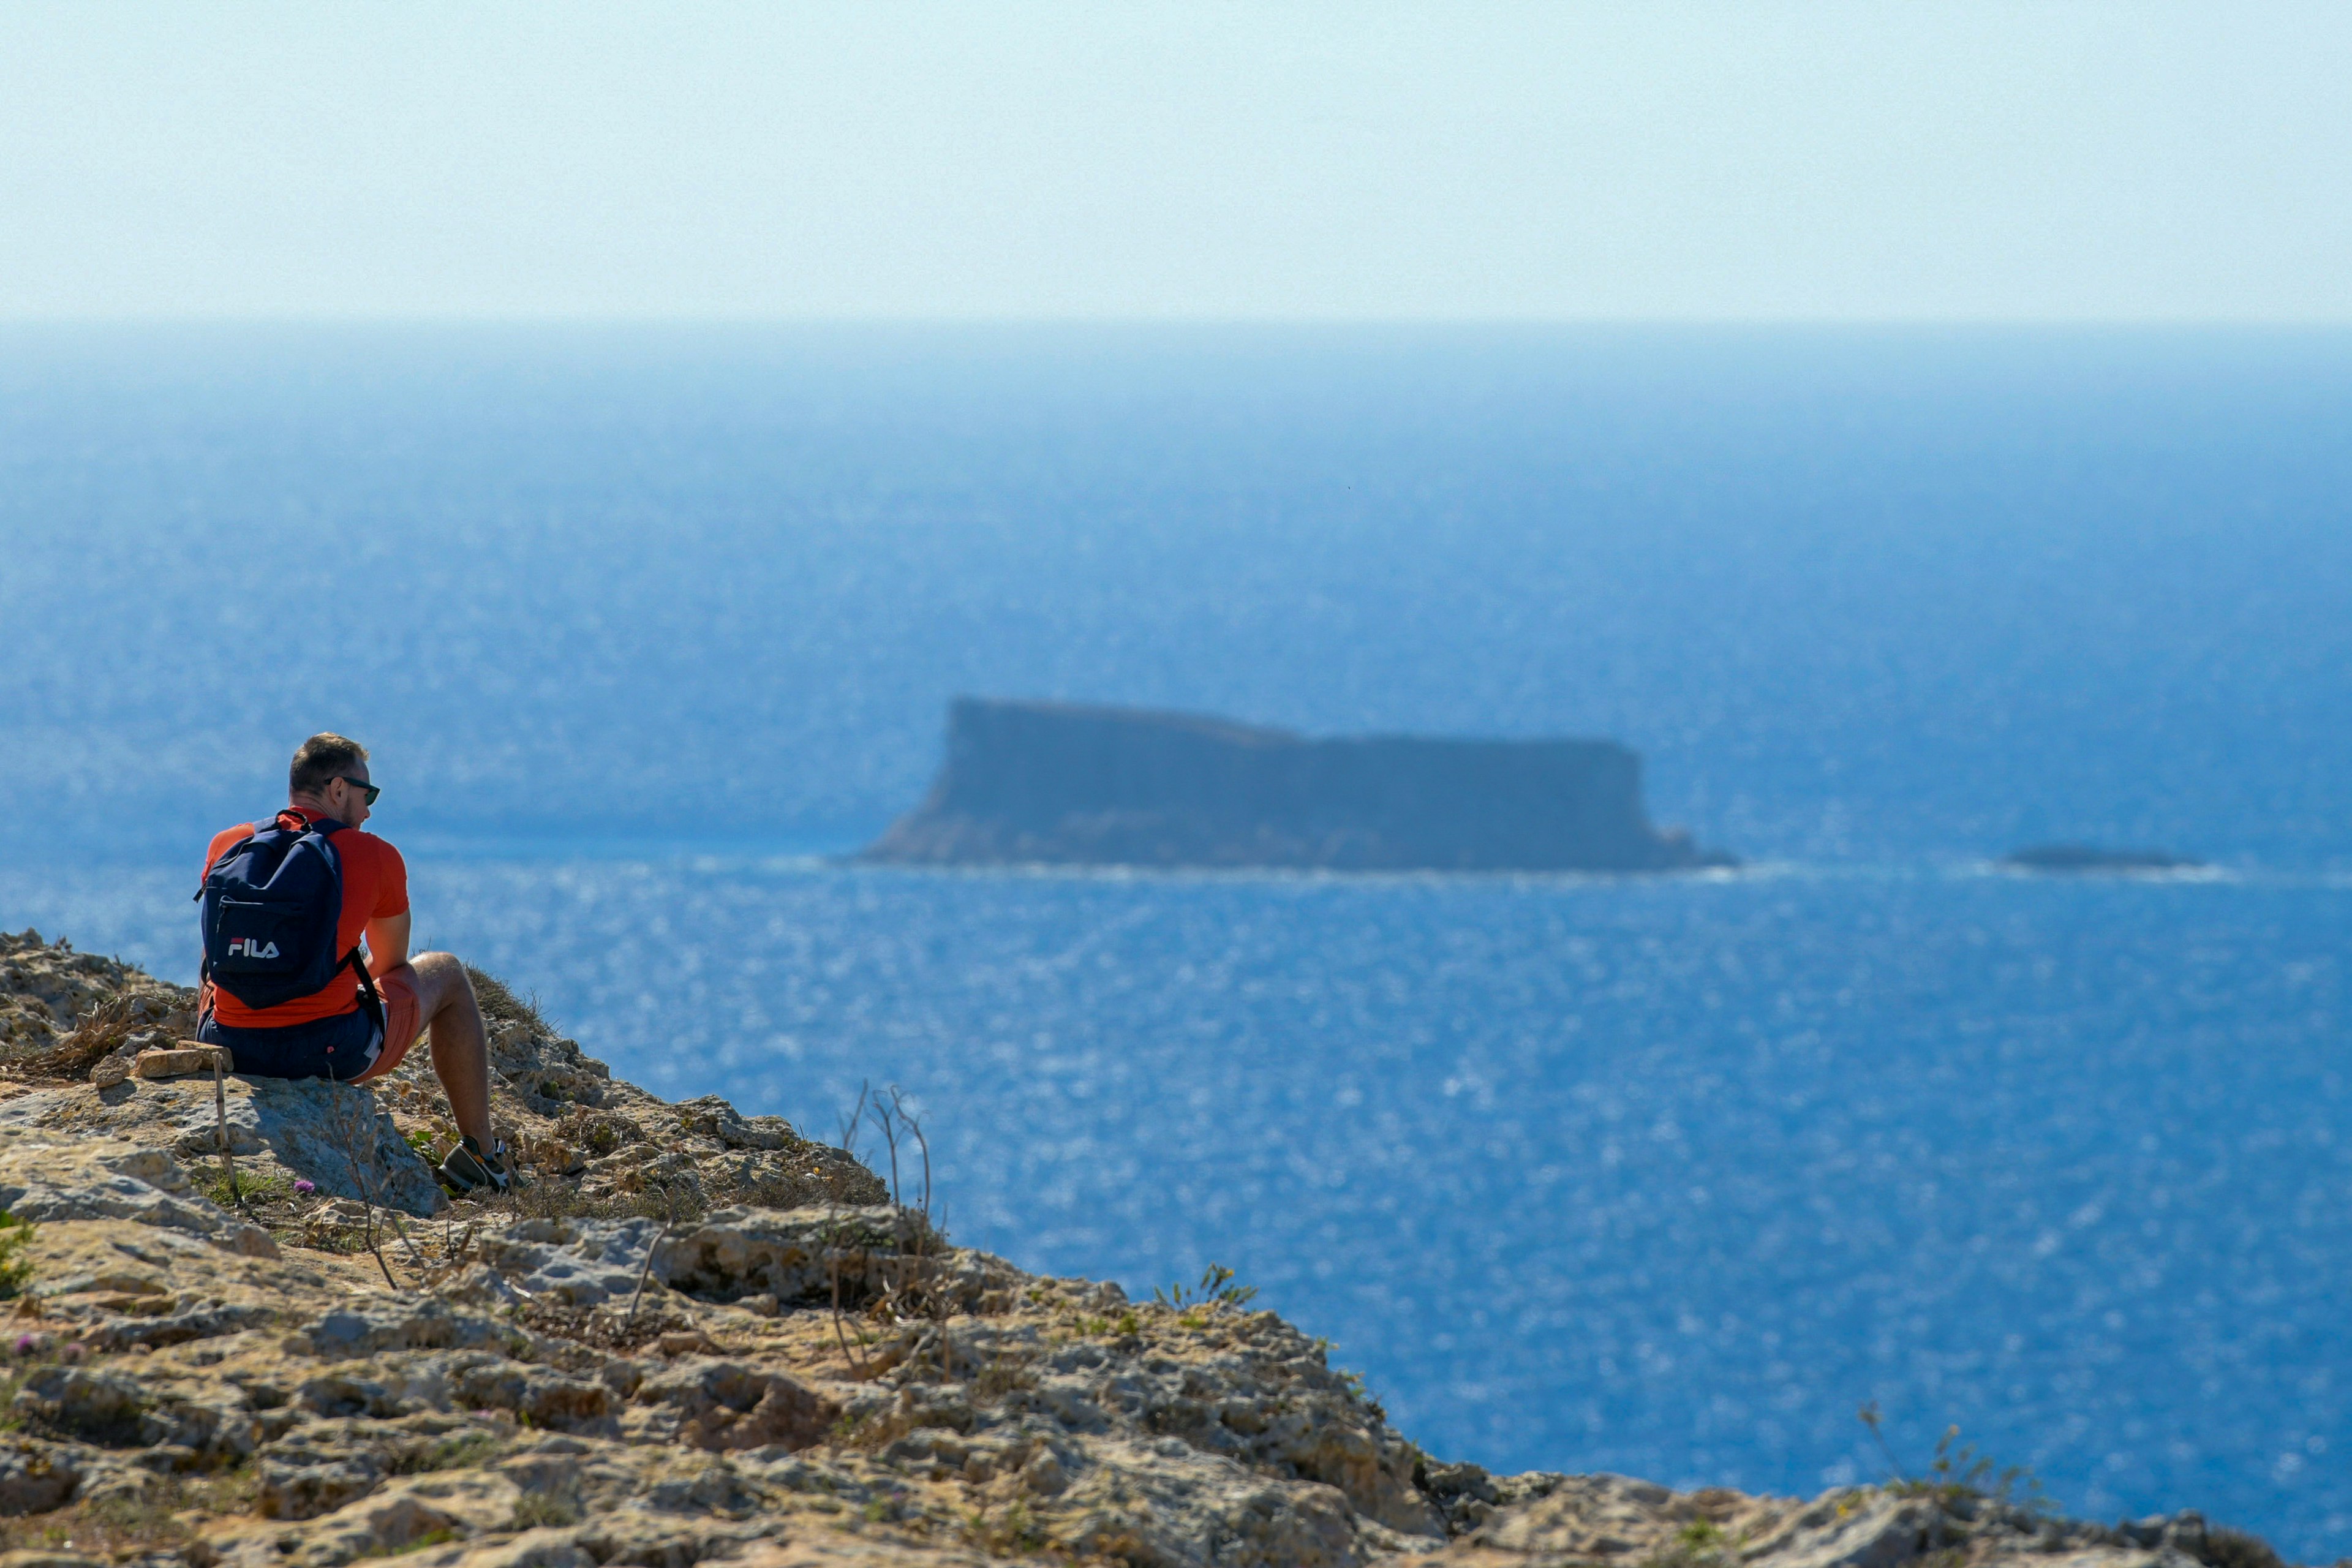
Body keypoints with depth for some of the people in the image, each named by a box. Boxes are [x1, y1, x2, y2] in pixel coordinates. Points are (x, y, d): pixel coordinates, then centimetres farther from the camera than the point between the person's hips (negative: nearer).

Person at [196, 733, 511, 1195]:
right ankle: (479, 1154, 30)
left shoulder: (227, 846, 7)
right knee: (447, 975, 25)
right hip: (331, 1052, -4)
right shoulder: (376, 857, -1)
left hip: (231, 1049, 4)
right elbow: (392, 964, 16)